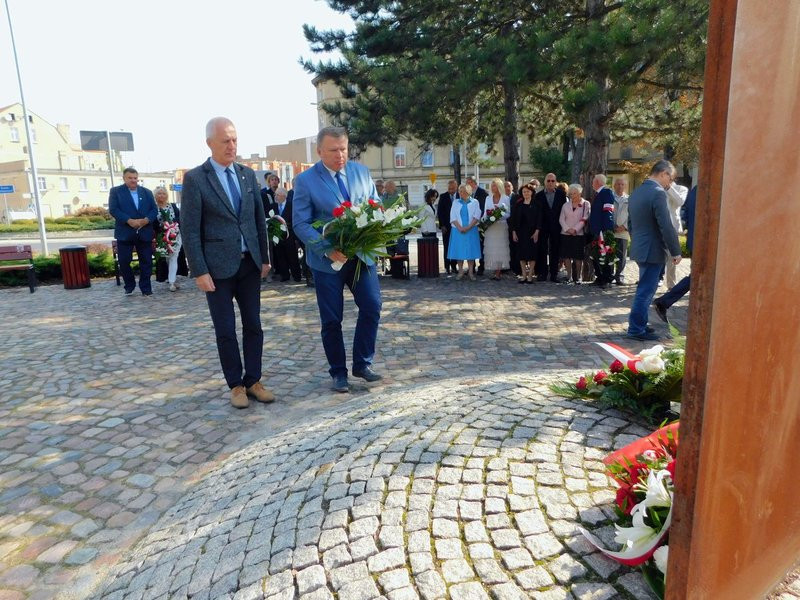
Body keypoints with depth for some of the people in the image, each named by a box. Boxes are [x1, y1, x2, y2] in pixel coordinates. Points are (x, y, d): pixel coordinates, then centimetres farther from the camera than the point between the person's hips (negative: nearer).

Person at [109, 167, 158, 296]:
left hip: (144, 233, 2)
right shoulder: (115, 191, 5)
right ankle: (129, 286, 21)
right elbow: (113, 209, -7)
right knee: (124, 261, 2)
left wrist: (146, 220, -15)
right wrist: (129, 221, -19)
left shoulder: (147, 192, 12)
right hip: (125, 233, -2)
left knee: (146, 261, 3)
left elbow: (154, 210, 5)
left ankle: (146, 288, 12)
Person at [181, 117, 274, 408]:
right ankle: (235, 385, 18)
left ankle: (253, 380, 20)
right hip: (218, 265, -4)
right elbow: (190, 230, -7)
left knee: (253, 325, 8)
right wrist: (200, 271, -12)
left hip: (249, 263, 4)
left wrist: (264, 258, 9)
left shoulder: (248, 174, 8)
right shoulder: (195, 178, -5)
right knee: (226, 330, 4)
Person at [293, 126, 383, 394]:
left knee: (371, 307, 0)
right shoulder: (305, 180, -7)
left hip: (362, 254, 3)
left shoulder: (362, 172, 5)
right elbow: (301, 224, -11)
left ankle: (362, 364, 19)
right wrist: (327, 249, -24)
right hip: (327, 259, -3)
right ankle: (338, 372, 21)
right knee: (331, 320, 5)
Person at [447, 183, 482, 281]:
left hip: (471, 230, -1)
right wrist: (460, 228, -12)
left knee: (470, 250, 0)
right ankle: (460, 272, 9)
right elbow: (453, 217, 2)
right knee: (459, 250, 1)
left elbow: (476, 216, -4)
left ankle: (471, 272, 5)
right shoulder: (456, 203, 9)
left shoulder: (474, 202, 5)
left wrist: (468, 227, -14)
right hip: (458, 231, 1)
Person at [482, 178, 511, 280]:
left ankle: (498, 273, -3)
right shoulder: (488, 198, 13)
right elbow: (485, 213, 14)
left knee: (500, 248, -4)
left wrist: (499, 216, -16)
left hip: (501, 227, -3)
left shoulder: (505, 198, 2)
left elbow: (508, 214, 0)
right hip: (490, 227, 4)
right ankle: (495, 271, 4)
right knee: (491, 249, -1)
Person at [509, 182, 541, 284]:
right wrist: (514, 232, -1)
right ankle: (523, 275, 10)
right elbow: (513, 219, 6)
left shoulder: (536, 205, 0)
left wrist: (536, 232, -10)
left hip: (532, 232, -2)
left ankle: (530, 275, 5)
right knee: (521, 254, 3)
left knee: (532, 254, -2)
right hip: (520, 232, 2)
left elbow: (539, 219, -2)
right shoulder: (517, 204, 7)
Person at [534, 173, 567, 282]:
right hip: (543, 227, 0)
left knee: (555, 251, 5)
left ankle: (554, 274, 10)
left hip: (556, 227, 1)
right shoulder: (539, 195, 2)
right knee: (542, 250, 2)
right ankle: (542, 273, 9)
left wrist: (562, 224, -3)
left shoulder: (561, 194, 4)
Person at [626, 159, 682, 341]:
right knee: (646, 291, -2)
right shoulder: (658, 193, -16)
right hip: (653, 250, -9)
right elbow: (666, 226, -20)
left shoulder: (636, 192, 12)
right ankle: (636, 329, 4)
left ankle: (639, 324, 26)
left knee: (645, 289, 18)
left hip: (639, 248, 9)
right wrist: (676, 251, -12)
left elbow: (630, 223, 19)